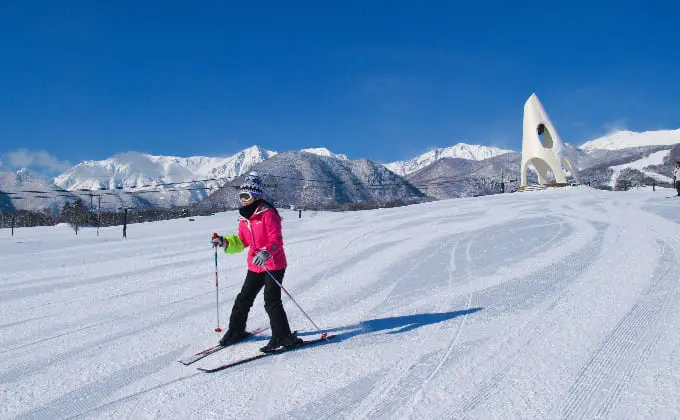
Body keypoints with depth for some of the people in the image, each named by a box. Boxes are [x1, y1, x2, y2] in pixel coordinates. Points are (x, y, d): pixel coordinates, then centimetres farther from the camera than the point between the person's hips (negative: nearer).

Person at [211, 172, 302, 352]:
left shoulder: (268, 213, -15)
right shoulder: (244, 217, 9)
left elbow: (276, 239, -22)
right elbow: (241, 242, 18)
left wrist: (266, 252, -40)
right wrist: (224, 242, 3)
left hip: (274, 265, -8)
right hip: (255, 266, 8)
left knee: (271, 301, -12)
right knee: (244, 298, 15)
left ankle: (283, 337, -3)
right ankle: (236, 331, 32)